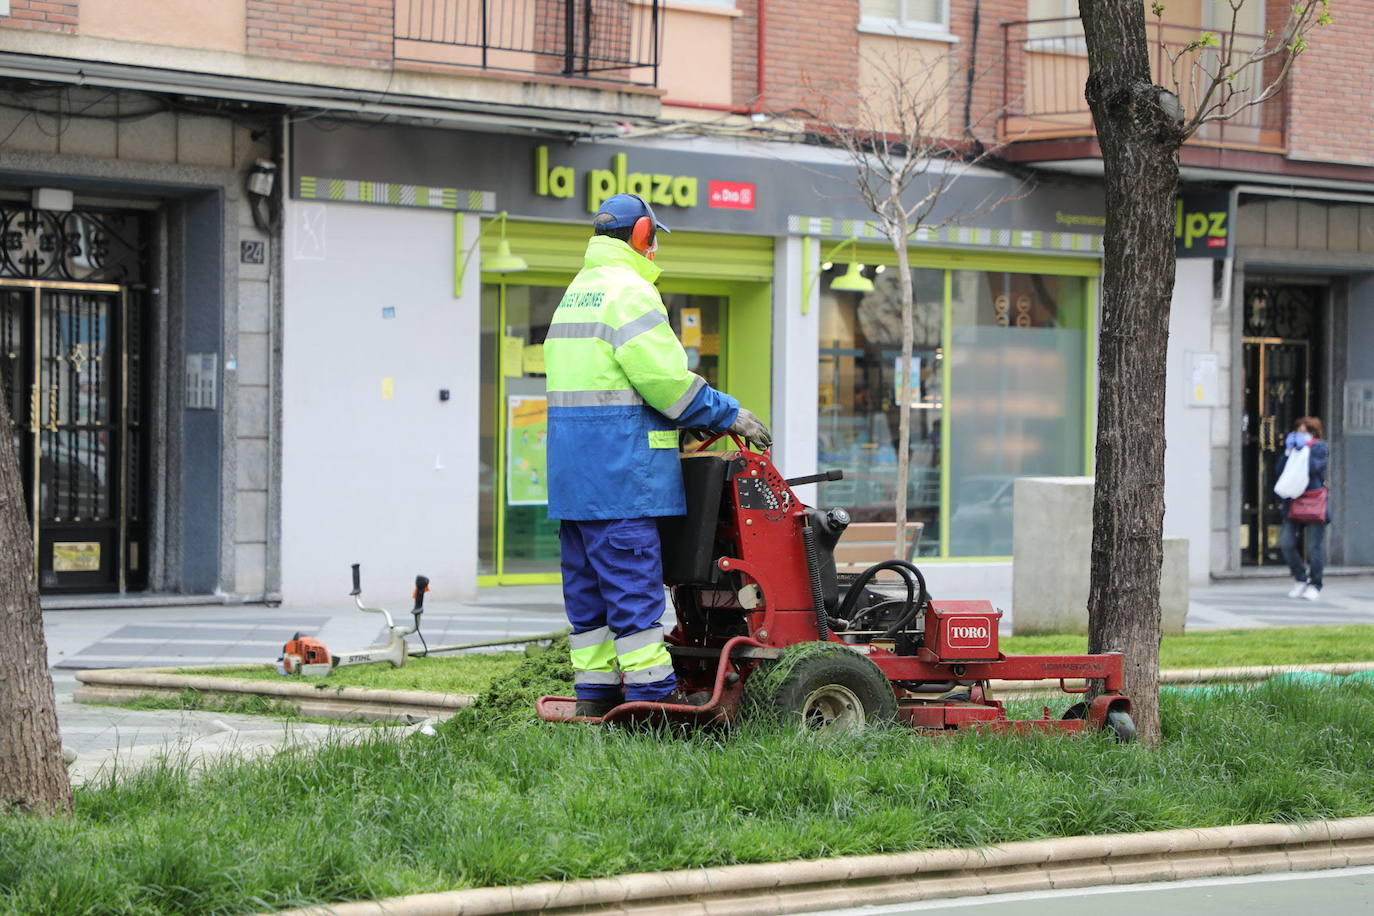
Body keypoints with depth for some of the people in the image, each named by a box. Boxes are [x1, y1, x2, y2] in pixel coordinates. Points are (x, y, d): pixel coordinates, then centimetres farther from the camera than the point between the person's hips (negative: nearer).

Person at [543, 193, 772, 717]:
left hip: (572, 473, 9)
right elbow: (667, 380, -16)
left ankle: (595, 694, 13)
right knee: (632, 582, -9)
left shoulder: (575, 294, 20)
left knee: (588, 585, 10)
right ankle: (651, 694, -8)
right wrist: (727, 415, -4)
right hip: (619, 468, -9)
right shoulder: (629, 291, -10)